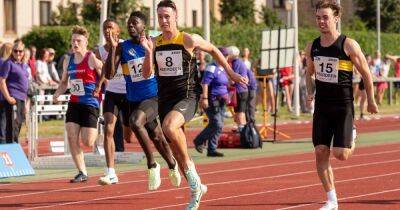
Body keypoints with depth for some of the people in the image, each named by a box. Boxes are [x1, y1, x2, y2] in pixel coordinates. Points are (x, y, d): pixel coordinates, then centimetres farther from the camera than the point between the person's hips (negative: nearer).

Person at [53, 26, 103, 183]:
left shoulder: (92, 58, -9)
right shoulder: (68, 60, 10)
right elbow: (64, 82, 21)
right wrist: (57, 94, 4)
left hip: (91, 103, -6)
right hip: (74, 103, 6)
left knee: (87, 142, -9)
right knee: (71, 137, -7)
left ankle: (96, 132, 29)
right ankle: (82, 173, 2)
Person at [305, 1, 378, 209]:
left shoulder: (348, 45, -12)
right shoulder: (312, 47, 3)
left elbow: (366, 73, -2)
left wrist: (371, 101, 4)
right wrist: (309, 92, 3)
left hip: (344, 106, -4)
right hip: (322, 106, 4)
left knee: (341, 154, -11)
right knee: (321, 152, -3)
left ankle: (351, 138, 26)